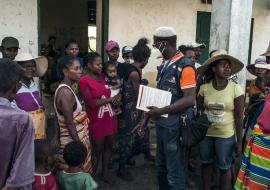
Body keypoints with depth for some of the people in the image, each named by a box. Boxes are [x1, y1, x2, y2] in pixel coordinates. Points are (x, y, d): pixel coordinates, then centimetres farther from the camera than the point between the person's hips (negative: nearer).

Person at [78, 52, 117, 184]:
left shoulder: (102, 77, 8)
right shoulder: (83, 81, -13)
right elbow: (91, 102, -17)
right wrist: (110, 99, -11)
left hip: (110, 117, 7)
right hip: (97, 120, -7)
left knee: (109, 145, 15)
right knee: (97, 149, 4)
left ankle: (105, 173, 31)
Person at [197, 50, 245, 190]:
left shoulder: (236, 88, -13)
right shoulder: (204, 88, -6)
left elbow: (239, 117, -9)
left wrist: (239, 141, -7)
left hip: (226, 135, -3)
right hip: (205, 133, 3)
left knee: (224, 168, 11)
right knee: (206, 163, 18)